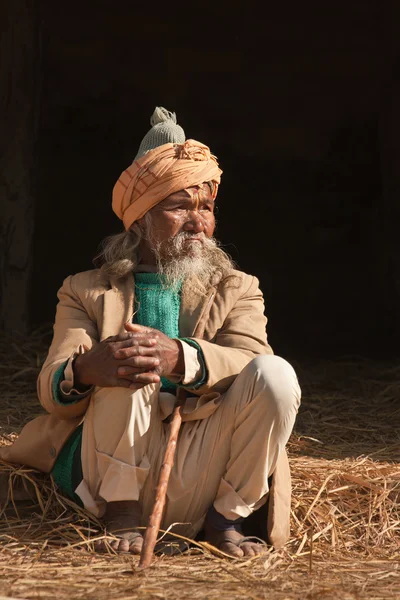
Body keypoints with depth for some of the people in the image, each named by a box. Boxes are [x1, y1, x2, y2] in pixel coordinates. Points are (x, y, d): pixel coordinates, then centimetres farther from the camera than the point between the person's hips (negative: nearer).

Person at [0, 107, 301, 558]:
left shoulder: (237, 290, 13)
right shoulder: (87, 292, 11)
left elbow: (251, 365, -10)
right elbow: (50, 391, -5)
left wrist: (179, 357, -32)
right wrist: (85, 369, -31)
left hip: (197, 483, 1)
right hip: (112, 473, -1)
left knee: (276, 373, -22)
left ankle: (226, 517, -6)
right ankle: (122, 514, -13)